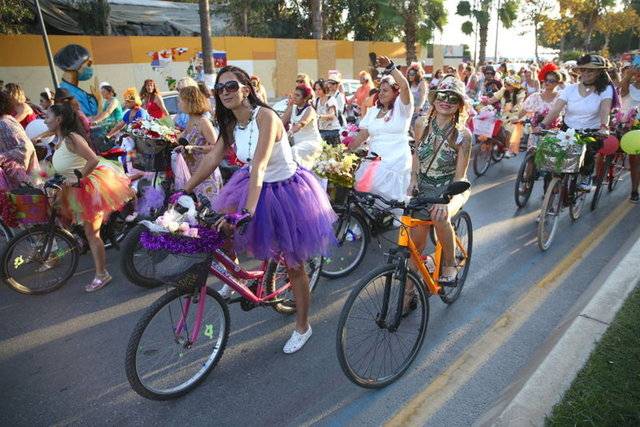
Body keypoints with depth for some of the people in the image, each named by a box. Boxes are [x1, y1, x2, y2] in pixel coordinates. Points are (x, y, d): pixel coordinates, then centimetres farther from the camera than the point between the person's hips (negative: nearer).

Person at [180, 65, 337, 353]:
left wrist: (247, 211, -45)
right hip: (256, 186, 7)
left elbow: (259, 166, -36)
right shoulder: (231, 124, -1)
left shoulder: (264, 116, -25)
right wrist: (184, 191, -4)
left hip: (286, 191, -7)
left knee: (293, 265, 4)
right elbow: (212, 159, 0)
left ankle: (302, 327, 25)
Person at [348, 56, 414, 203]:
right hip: (373, 162, 5)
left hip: (396, 163, -4)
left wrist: (390, 66, -27)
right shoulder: (373, 111, 14)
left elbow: (405, 86, -19)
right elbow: (361, 136, 11)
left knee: (388, 201, -3)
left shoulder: (401, 108, 0)